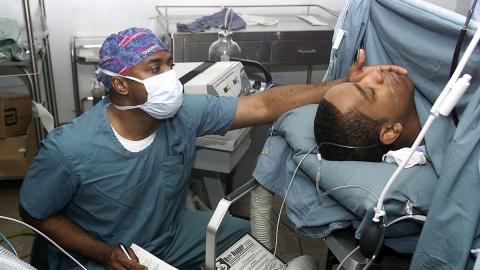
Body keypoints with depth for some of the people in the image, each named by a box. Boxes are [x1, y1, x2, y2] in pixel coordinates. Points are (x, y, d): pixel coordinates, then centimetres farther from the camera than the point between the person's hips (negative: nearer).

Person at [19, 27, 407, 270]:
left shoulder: (186, 113, -18)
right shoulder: (68, 150, -27)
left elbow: (265, 105, -20)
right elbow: (34, 214, -11)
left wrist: (344, 85, -29)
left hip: (169, 235, 5)